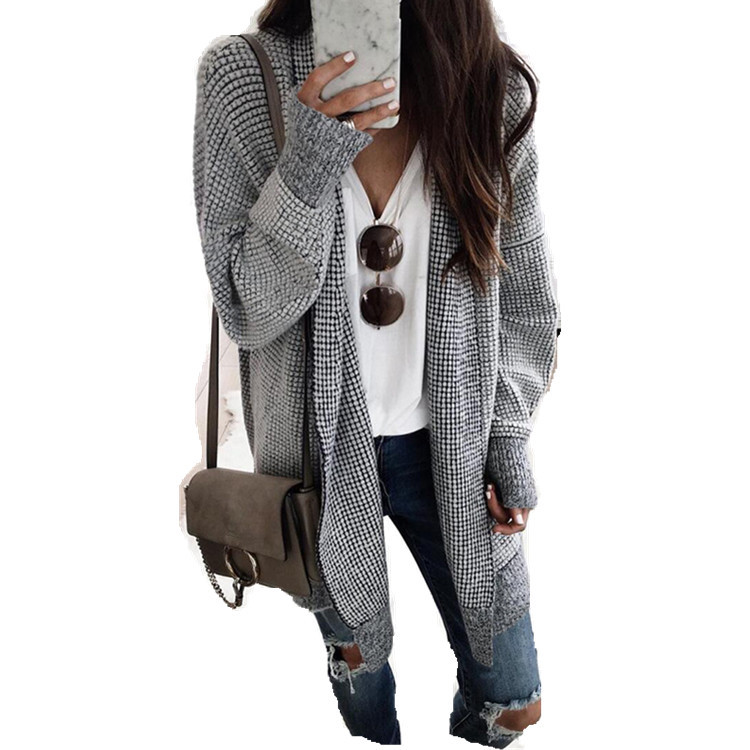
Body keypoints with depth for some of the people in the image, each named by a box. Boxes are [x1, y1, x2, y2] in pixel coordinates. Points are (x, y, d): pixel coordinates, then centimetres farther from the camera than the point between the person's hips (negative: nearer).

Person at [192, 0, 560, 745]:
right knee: (359, 671, 19)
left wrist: (509, 439, 0)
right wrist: (305, 168, -29)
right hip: (323, 448, -1)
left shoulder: (493, 87, -10)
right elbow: (246, 310, -14)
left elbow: (522, 289, 1)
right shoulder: (240, 76, -14)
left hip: (449, 446, 2)